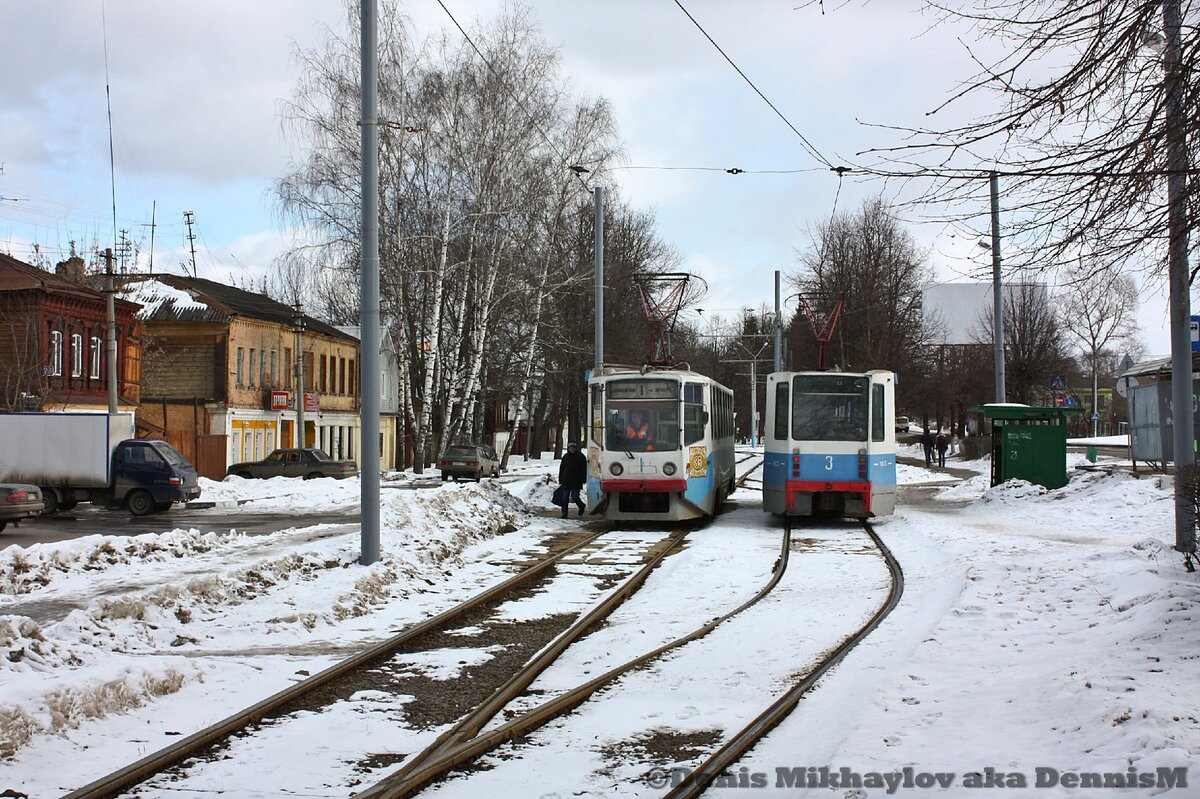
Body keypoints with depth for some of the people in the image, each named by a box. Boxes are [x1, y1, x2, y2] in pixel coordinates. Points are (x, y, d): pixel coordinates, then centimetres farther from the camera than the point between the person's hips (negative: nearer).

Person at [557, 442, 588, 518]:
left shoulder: (580, 456, 2)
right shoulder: (565, 457, 10)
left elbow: (584, 469, 2)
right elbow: (561, 469, 14)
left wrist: (583, 479, -6)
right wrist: (560, 480, 9)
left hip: (576, 482, -3)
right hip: (566, 481, 3)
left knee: (574, 497, -5)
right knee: (565, 498, 1)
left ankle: (582, 506, 24)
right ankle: (564, 513, 7)